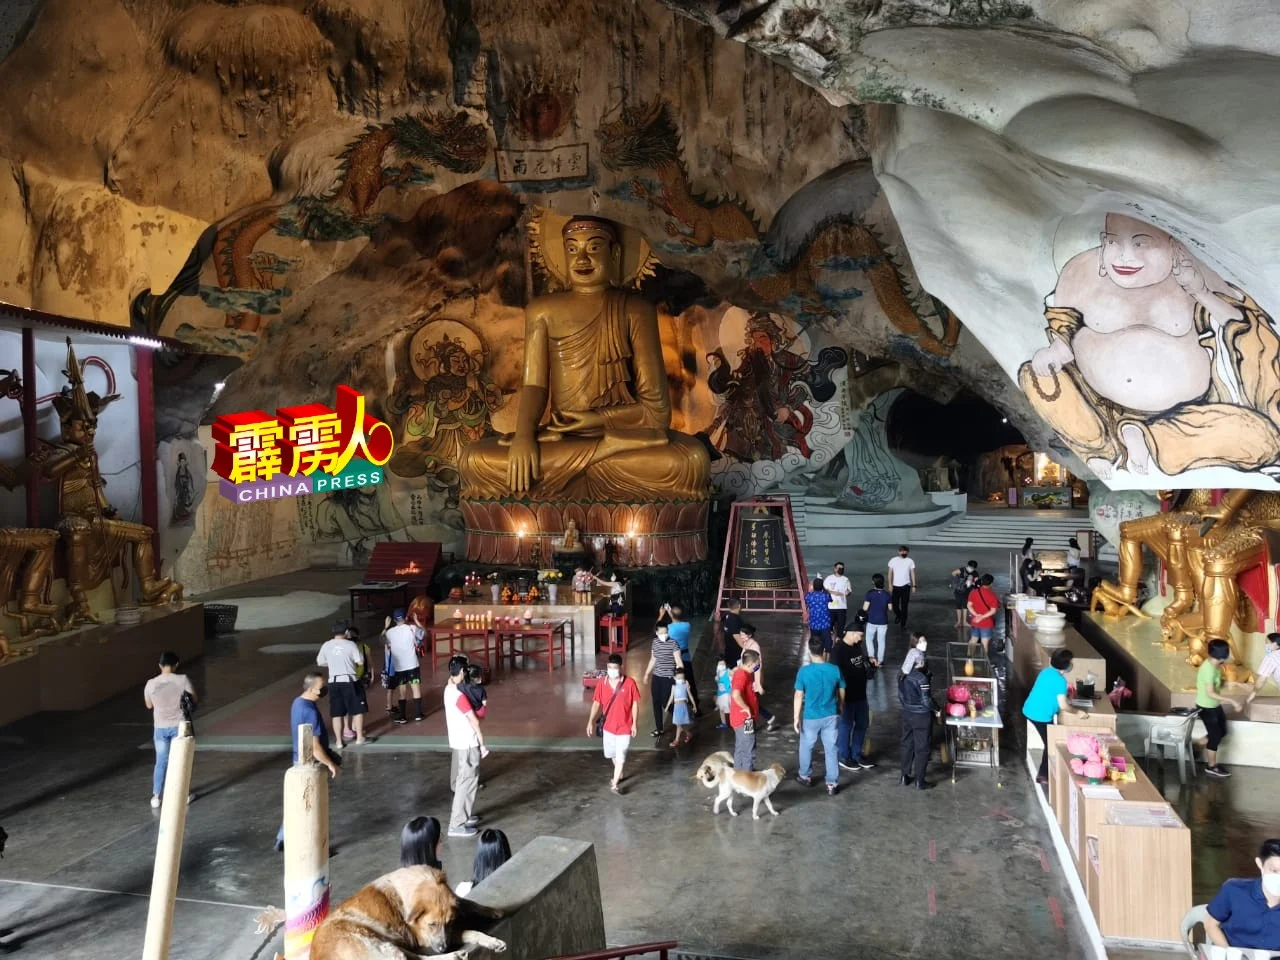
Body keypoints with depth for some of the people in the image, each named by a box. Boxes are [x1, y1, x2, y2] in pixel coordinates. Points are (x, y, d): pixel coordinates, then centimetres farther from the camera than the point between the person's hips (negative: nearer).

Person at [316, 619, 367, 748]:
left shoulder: (326, 645, 2)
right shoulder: (350, 644, -8)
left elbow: (320, 663, 13)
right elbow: (360, 661, -8)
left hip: (334, 682, 3)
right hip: (350, 681, -3)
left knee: (337, 713, 9)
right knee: (358, 710, 10)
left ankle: (338, 741, 12)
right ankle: (359, 738, 12)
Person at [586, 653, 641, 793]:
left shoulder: (630, 683, -14)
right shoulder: (602, 685, -7)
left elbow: (635, 704, -7)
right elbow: (596, 704, -1)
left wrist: (634, 723, -8)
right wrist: (591, 721, -10)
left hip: (624, 726, -4)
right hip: (608, 726, 4)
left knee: (620, 755, -4)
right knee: (611, 754, 19)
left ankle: (615, 784, 4)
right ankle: (619, 774, 43)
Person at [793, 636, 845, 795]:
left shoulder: (804, 671, -17)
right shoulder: (835, 670, -9)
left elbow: (799, 696, -13)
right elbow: (841, 694, 2)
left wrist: (796, 718, -4)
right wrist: (841, 711, 19)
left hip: (811, 717, -2)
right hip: (831, 716, 2)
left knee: (806, 747, 20)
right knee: (831, 749, 12)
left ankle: (805, 776, 36)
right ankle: (832, 784, 16)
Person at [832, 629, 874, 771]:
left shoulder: (857, 646, 3)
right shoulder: (839, 650, -21)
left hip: (860, 693, 8)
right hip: (847, 696, -8)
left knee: (862, 723, 17)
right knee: (846, 726, 6)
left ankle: (856, 755, 32)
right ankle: (843, 757, 22)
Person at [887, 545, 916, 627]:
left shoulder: (910, 561, 1)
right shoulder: (893, 560, 2)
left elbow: (913, 574, 4)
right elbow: (890, 573, 5)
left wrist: (914, 586, 0)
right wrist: (890, 584, -1)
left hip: (906, 586, -1)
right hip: (896, 586, 1)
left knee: (904, 605, -2)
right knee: (895, 604, 1)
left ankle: (903, 623, 7)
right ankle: (898, 615, 33)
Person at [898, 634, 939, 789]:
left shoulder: (903, 675, -1)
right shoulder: (922, 678, -22)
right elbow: (926, 699, -19)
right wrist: (936, 710, -3)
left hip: (907, 713, 7)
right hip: (922, 716, -7)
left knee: (907, 745, 17)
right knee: (922, 748, 6)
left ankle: (905, 777, 25)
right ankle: (919, 781, 13)